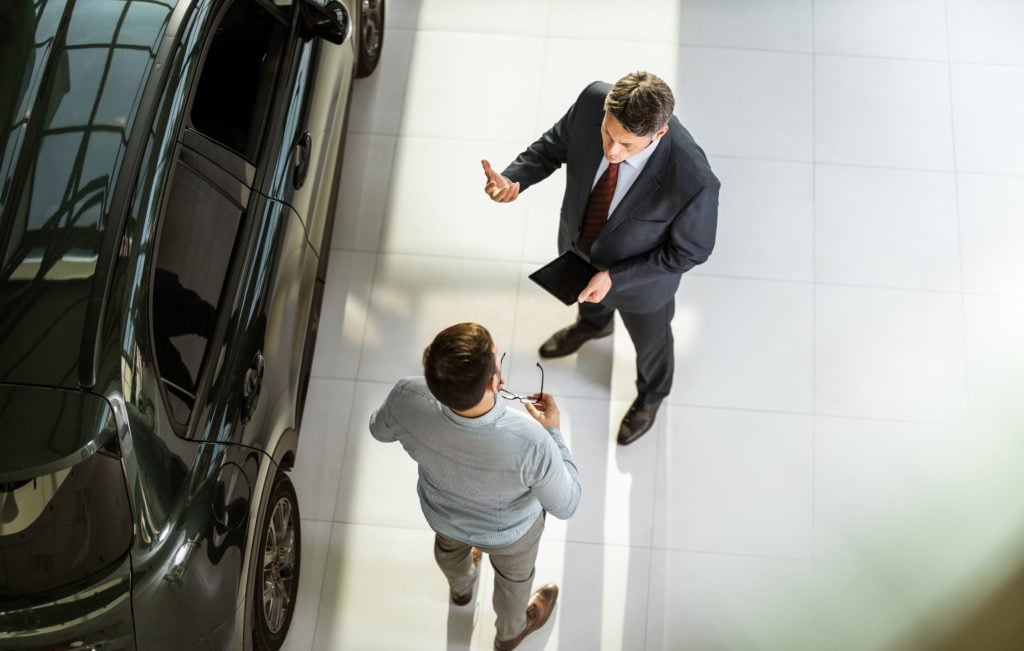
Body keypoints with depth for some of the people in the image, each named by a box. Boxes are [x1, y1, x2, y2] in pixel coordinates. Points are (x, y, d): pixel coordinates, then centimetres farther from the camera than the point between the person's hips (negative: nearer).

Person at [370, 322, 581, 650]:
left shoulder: (407, 399, -39)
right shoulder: (530, 443, -46)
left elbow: (379, 430, -12)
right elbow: (566, 505, -24)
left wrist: (451, 385, -7)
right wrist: (552, 431, -14)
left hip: (441, 513, 3)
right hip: (509, 531, -2)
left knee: (450, 548, 40)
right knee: (513, 576, 34)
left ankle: (461, 587, 74)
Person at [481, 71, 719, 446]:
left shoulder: (693, 180, -44)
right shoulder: (593, 100, -32)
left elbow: (691, 249, -25)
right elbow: (556, 144, -12)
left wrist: (614, 277, -29)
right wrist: (514, 179, -31)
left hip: (641, 276, -4)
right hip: (577, 244, 4)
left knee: (649, 339, 29)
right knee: (588, 299, 38)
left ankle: (651, 393, 65)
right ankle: (593, 324, 77)